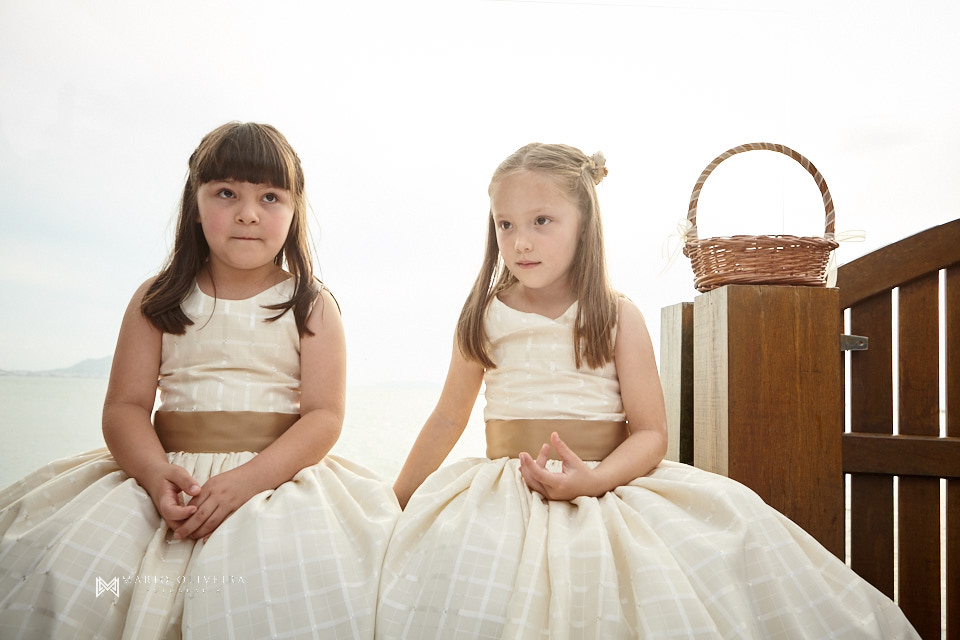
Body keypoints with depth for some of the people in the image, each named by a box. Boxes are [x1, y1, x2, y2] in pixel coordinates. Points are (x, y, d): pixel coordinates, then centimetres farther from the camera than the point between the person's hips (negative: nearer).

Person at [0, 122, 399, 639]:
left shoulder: (313, 307, 5)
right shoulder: (157, 301, 11)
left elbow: (324, 416, -3)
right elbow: (124, 406, 4)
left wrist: (249, 478, -20)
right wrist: (155, 471, -18)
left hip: (276, 474, -1)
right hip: (167, 471, 2)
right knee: (62, 570, -23)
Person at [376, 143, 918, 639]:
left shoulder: (619, 317, 0)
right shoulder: (483, 316, 6)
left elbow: (651, 433, -3)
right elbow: (449, 418, 15)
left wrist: (594, 479, -22)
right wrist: (397, 498, 19)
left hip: (610, 484, 0)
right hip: (506, 489, 0)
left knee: (739, 520, -22)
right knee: (446, 546, -33)